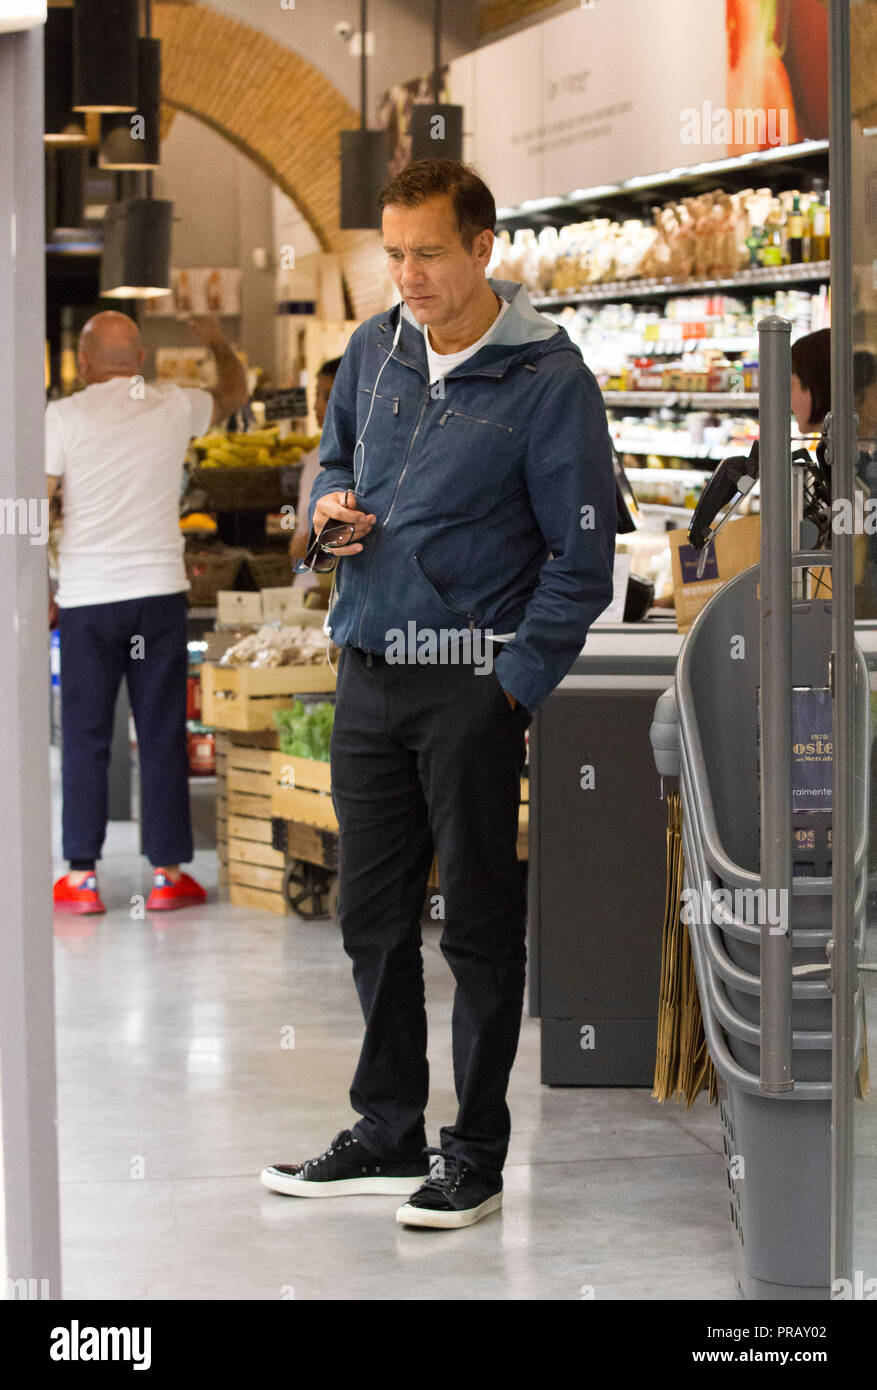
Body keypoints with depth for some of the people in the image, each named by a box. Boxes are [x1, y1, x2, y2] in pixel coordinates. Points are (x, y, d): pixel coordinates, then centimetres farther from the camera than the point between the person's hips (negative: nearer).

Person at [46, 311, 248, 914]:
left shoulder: (64, 416, -4)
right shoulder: (175, 408, 4)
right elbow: (235, 393, 26)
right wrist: (219, 342, 45)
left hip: (88, 596, -1)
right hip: (158, 590, 2)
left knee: (85, 739, 5)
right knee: (162, 738, 6)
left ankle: (82, 875, 6)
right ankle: (169, 872, 9)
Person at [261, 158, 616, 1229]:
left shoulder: (549, 380, -10)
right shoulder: (373, 350, 7)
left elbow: (581, 562, -10)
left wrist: (514, 687, -14)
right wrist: (329, 506, 0)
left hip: (472, 682, -6)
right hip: (368, 668, 6)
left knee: (477, 922, 2)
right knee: (372, 914, 12)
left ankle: (477, 1152, 11)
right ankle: (388, 1133, 25)